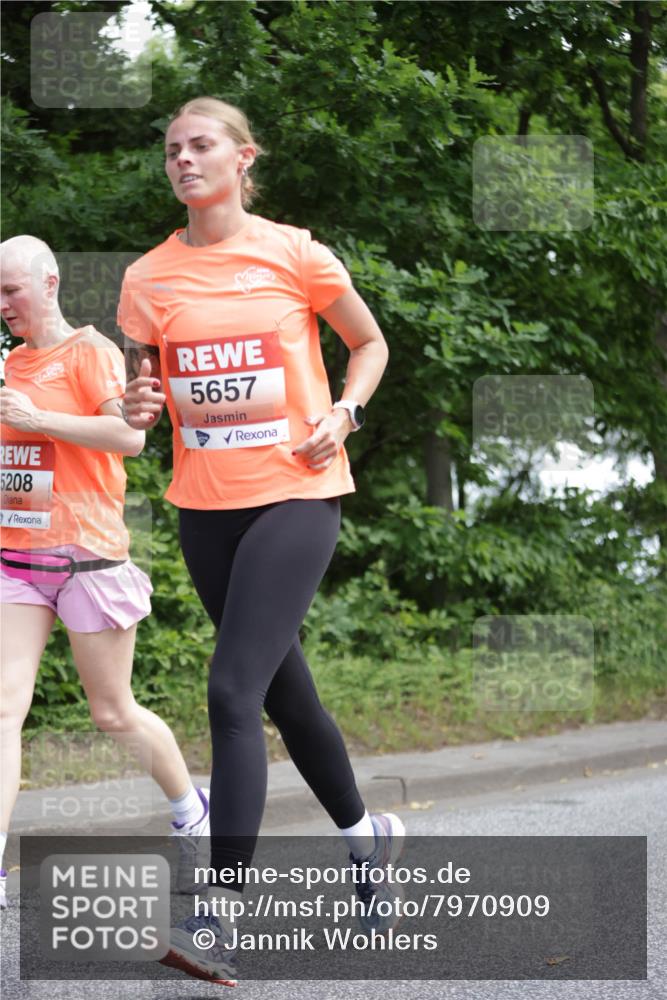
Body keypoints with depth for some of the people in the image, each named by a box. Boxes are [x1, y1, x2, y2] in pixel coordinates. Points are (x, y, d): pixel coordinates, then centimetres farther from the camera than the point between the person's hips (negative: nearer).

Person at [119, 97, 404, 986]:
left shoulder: (293, 254, -4)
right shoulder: (150, 277, 4)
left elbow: (370, 344, 10)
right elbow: (142, 393, 12)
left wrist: (343, 414, -7)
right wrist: (140, 405, -11)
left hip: (296, 494, -5)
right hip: (205, 504, 5)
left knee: (233, 690, -18)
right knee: (284, 689, 16)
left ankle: (219, 921, -19)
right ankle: (367, 833, 41)